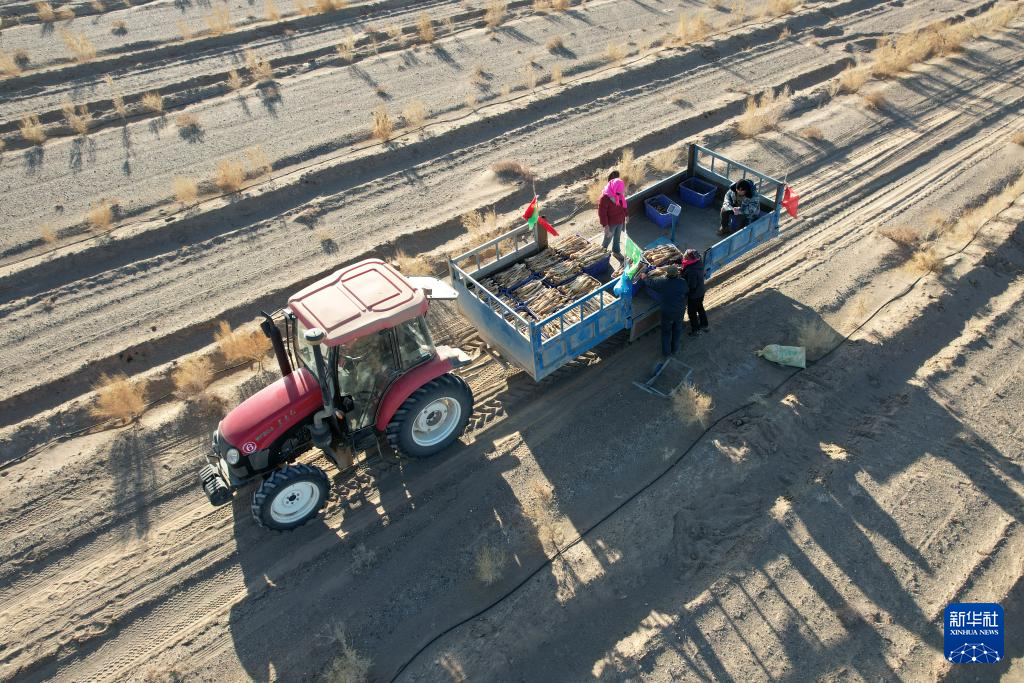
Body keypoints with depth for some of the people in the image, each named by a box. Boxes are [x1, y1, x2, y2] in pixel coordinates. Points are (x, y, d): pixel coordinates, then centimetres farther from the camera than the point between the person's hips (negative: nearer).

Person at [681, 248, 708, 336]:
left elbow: (691, 286, -30)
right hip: (701, 291, 8)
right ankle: (704, 325, 45)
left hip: (693, 295, -8)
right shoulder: (699, 263, -11)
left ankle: (696, 330, 29)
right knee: (700, 308, 27)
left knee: (692, 312, 13)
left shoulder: (691, 271, -36)